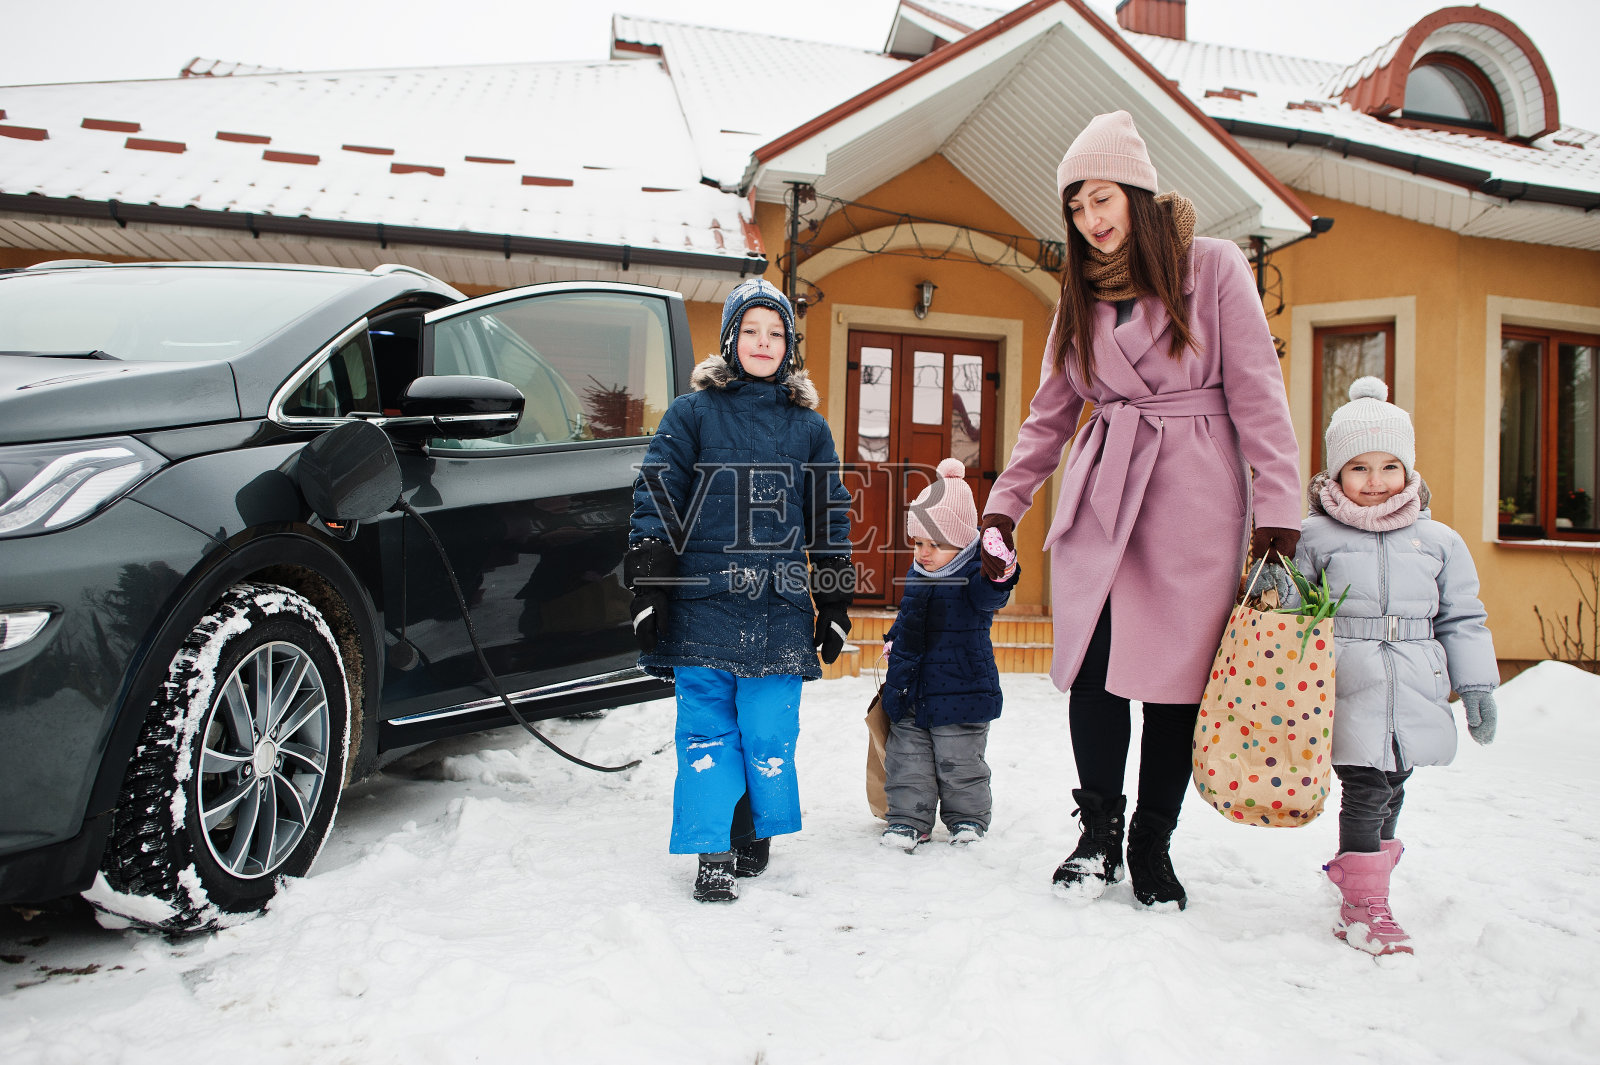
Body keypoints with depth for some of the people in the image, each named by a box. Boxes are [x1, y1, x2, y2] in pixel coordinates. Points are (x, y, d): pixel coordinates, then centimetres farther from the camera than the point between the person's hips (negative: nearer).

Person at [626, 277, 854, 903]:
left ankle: (755, 834, 22)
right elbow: (655, 502, 1)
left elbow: (830, 522, 15)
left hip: (780, 610, 2)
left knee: (769, 732, 3)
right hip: (703, 601, -1)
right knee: (707, 730, 1)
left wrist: (835, 608, 12)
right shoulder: (693, 412, 5)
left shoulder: (809, 427, 13)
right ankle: (712, 853, 8)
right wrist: (647, 591, -5)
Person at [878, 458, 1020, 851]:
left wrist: (999, 578, -55)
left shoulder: (973, 575, -13)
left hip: (959, 691, -5)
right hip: (909, 690, 6)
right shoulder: (916, 576, 7)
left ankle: (967, 817, 25)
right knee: (907, 760, 10)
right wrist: (893, 641, 18)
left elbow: (987, 597, -37)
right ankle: (908, 818, 21)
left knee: (959, 763, 7)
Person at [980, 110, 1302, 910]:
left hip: (1195, 494, -3)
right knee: (1093, 662, -5)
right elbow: (1051, 411, 19)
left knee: (1178, 670, -2)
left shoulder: (1212, 266, 1)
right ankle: (1098, 831, 14)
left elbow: (1257, 390, -2)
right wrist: (1006, 502, 14)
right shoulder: (1081, 292, 13)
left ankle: (1152, 845, 14)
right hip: (1100, 494, 3)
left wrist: (1277, 506, -8)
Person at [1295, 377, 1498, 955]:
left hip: (1415, 694, 4)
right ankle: (1365, 904, 4)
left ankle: (1351, 867, 32)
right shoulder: (1314, 537, 1)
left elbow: (1463, 618, 14)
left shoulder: (1438, 540, 9)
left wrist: (1477, 686, 11)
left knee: (1391, 790, 11)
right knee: (1365, 791, -8)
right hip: (1349, 691, -4)